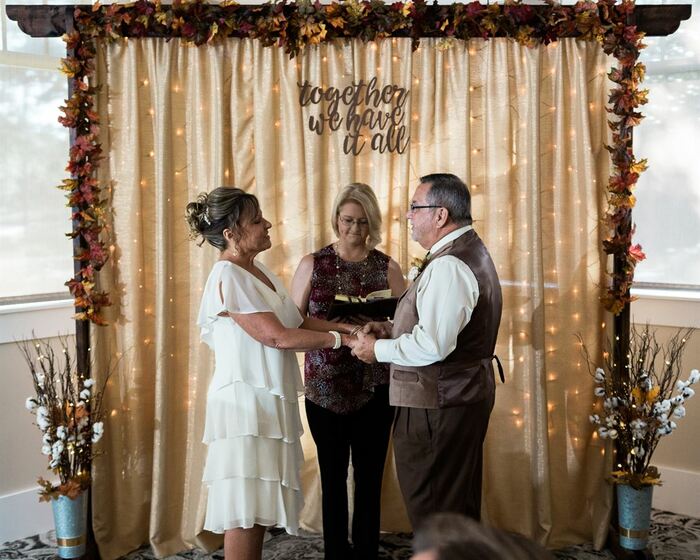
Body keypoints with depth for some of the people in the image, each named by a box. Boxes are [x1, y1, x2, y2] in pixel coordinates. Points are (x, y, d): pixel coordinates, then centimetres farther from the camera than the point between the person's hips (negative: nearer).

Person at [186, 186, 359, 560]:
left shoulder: (257, 270, 11)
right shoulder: (228, 276, -17)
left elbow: (295, 322, 13)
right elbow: (278, 337, -20)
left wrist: (341, 326, 1)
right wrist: (336, 340, -12)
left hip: (269, 399, 9)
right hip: (245, 400, -9)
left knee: (259, 505, 14)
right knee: (245, 509, -1)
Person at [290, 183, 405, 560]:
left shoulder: (387, 267, 4)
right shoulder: (313, 264, 3)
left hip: (374, 387, 0)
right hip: (325, 387, 0)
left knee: (369, 478, 4)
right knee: (333, 477, 7)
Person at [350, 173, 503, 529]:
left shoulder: (448, 266, -20)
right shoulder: (469, 252, 14)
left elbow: (432, 346, -27)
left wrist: (378, 349, -12)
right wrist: (392, 328, 9)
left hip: (438, 406, -11)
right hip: (464, 396, 11)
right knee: (461, 509, 21)